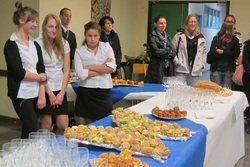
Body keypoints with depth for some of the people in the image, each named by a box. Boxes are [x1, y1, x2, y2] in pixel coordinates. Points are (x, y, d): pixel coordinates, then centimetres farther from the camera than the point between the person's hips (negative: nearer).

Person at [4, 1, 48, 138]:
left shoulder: (35, 44, 11)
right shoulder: (11, 44, -7)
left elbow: (41, 70, 5)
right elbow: (18, 72, -15)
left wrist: (41, 95, -4)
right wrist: (39, 77, -1)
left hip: (35, 94, 6)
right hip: (21, 95, -6)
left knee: (28, 131, 11)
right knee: (35, 132, -9)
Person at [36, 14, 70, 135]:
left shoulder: (64, 44, 5)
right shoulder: (38, 43, -8)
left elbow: (66, 70, 6)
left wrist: (62, 92, -2)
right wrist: (49, 93, -8)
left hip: (60, 90, 4)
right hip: (45, 90, -4)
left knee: (64, 127, 2)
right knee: (46, 126, 3)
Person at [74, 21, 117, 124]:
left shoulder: (106, 47, 6)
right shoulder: (79, 51, 0)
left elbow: (112, 67, -8)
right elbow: (81, 73, -13)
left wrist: (90, 67, -9)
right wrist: (103, 68, -9)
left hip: (104, 90, 1)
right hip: (86, 92, -1)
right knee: (89, 124, 9)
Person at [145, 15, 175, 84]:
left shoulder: (167, 37, 16)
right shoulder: (152, 37, -1)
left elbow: (173, 53, 7)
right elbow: (156, 51, -13)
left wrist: (163, 54, -9)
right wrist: (168, 50, -1)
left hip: (168, 68, 5)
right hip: (157, 68, -5)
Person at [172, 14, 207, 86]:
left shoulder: (201, 37, 13)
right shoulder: (179, 35, 1)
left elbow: (204, 52, 18)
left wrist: (202, 63, 8)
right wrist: (176, 61, -8)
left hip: (196, 69, 3)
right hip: (182, 68, -3)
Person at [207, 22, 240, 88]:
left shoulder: (235, 40, 5)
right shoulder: (216, 39, -1)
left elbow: (237, 54, -6)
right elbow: (212, 52, -12)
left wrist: (222, 52, -12)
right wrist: (228, 54, -9)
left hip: (228, 70, 2)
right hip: (216, 70, -1)